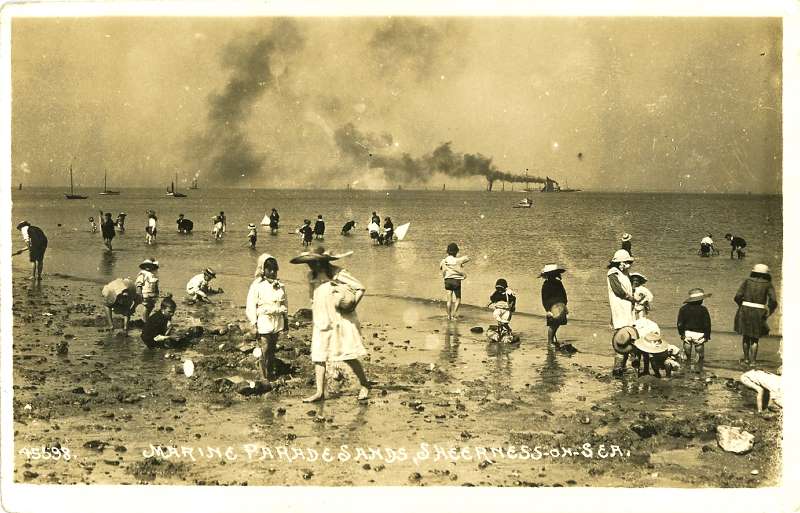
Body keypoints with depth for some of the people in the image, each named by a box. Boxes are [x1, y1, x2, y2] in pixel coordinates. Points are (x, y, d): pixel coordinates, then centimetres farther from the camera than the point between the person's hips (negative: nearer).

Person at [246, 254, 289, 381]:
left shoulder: (280, 286, 7)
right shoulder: (257, 286, -8)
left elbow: (285, 303, 16)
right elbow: (251, 306, -7)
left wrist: (286, 320, 17)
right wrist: (254, 324, -8)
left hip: (277, 322, 4)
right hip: (264, 322, -4)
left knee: (273, 348, 10)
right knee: (266, 350, -4)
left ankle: (272, 370, 21)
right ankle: (267, 375, 5)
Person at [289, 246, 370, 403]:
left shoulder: (337, 273, -12)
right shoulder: (311, 276, 7)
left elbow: (360, 287, -9)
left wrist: (351, 305, -17)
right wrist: (316, 317, 17)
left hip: (341, 322, -5)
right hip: (321, 324, 6)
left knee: (349, 357, -2)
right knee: (318, 357, -2)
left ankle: (364, 385, 16)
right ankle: (320, 392, 3)